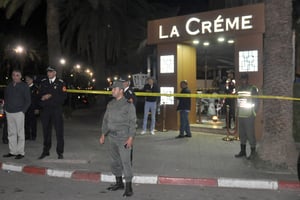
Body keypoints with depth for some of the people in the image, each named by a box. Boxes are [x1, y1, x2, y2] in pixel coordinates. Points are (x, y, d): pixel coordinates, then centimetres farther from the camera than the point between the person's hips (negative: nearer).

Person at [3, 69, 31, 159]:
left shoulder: (24, 86, -1)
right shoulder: (9, 86, 13)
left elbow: (28, 100, -1)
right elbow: (5, 97, 21)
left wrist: (23, 110, -8)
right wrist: (5, 108, 10)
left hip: (19, 112, -5)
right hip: (9, 113, 5)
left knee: (20, 133, -3)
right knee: (11, 133, 8)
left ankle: (21, 152, 2)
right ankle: (12, 151, 15)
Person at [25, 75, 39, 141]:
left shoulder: (35, 88, -6)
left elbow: (37, 99, -8)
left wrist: (36, 108, -12)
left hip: (32, 108, -5)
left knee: (33, 122, 1)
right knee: (26, 122, 7)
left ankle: (33, 136, 10)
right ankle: (27, 135, 16)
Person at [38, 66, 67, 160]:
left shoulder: (60, 83, -1)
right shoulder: (43, 82, 11)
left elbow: (63, 96, -8)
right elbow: (40, 94, 14)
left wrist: (51, 96, -14)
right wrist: (42, 98, -8)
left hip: (56, 110, -3)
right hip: (45, 110, 3)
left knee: (59, 131, -2)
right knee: (46, 131, 9)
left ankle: (60, 152, 7)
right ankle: (45, 151, 20)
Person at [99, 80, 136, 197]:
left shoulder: (128, 104, -9)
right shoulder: (110, 104, 10)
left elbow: (132, 122, -12)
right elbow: (106, 119, 15)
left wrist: (131, 138, -18)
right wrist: (103, 135, 11)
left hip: (124, 138, -6)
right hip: (112, 137, 7)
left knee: (125, 162, -7)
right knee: (115, 161, 14)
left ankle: (128, 187, 1)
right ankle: (119, 183, 28)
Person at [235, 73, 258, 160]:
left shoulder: (253, 89, -7)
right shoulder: (239, 89, 12)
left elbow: (256, 102, -5)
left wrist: (253, 112, -10)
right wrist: (237, 112, 13)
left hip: (249, 116, -6)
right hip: (240, 115, 6)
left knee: (250, 134, -4)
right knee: (242, 134, 12)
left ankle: (253, 152, 6)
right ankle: (242, 151, 22)